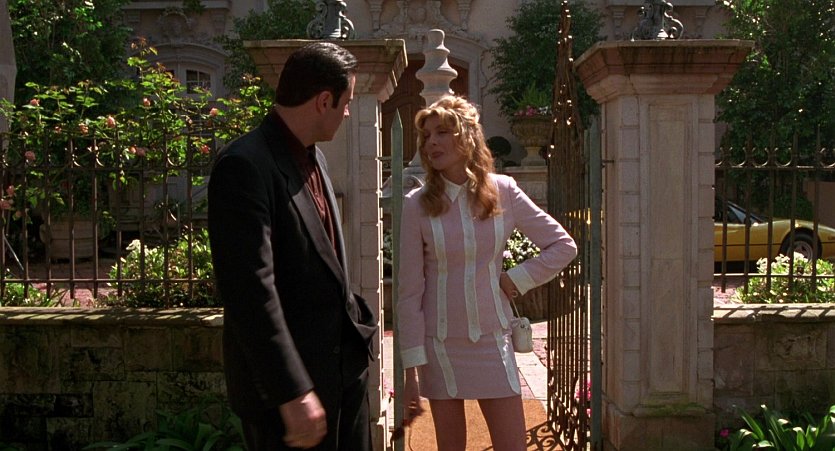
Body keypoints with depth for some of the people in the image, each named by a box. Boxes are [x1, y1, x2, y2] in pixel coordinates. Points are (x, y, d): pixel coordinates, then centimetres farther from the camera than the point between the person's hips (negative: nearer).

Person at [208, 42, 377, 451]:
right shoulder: (245, 165, -19)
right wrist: (293, 393, -26)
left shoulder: (311, 155, 9)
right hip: (289, 379, -9)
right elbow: (250, 290, -25)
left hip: (343, 365, 9)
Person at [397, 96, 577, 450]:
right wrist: (411, 367, -8)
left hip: (492, 341, 1)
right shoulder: (418, 204, -7)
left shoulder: (502, 191, -4)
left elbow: (563, 246, 4)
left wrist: (515, 280, -4)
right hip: (440, 344, -1)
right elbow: (409, 290, -6)